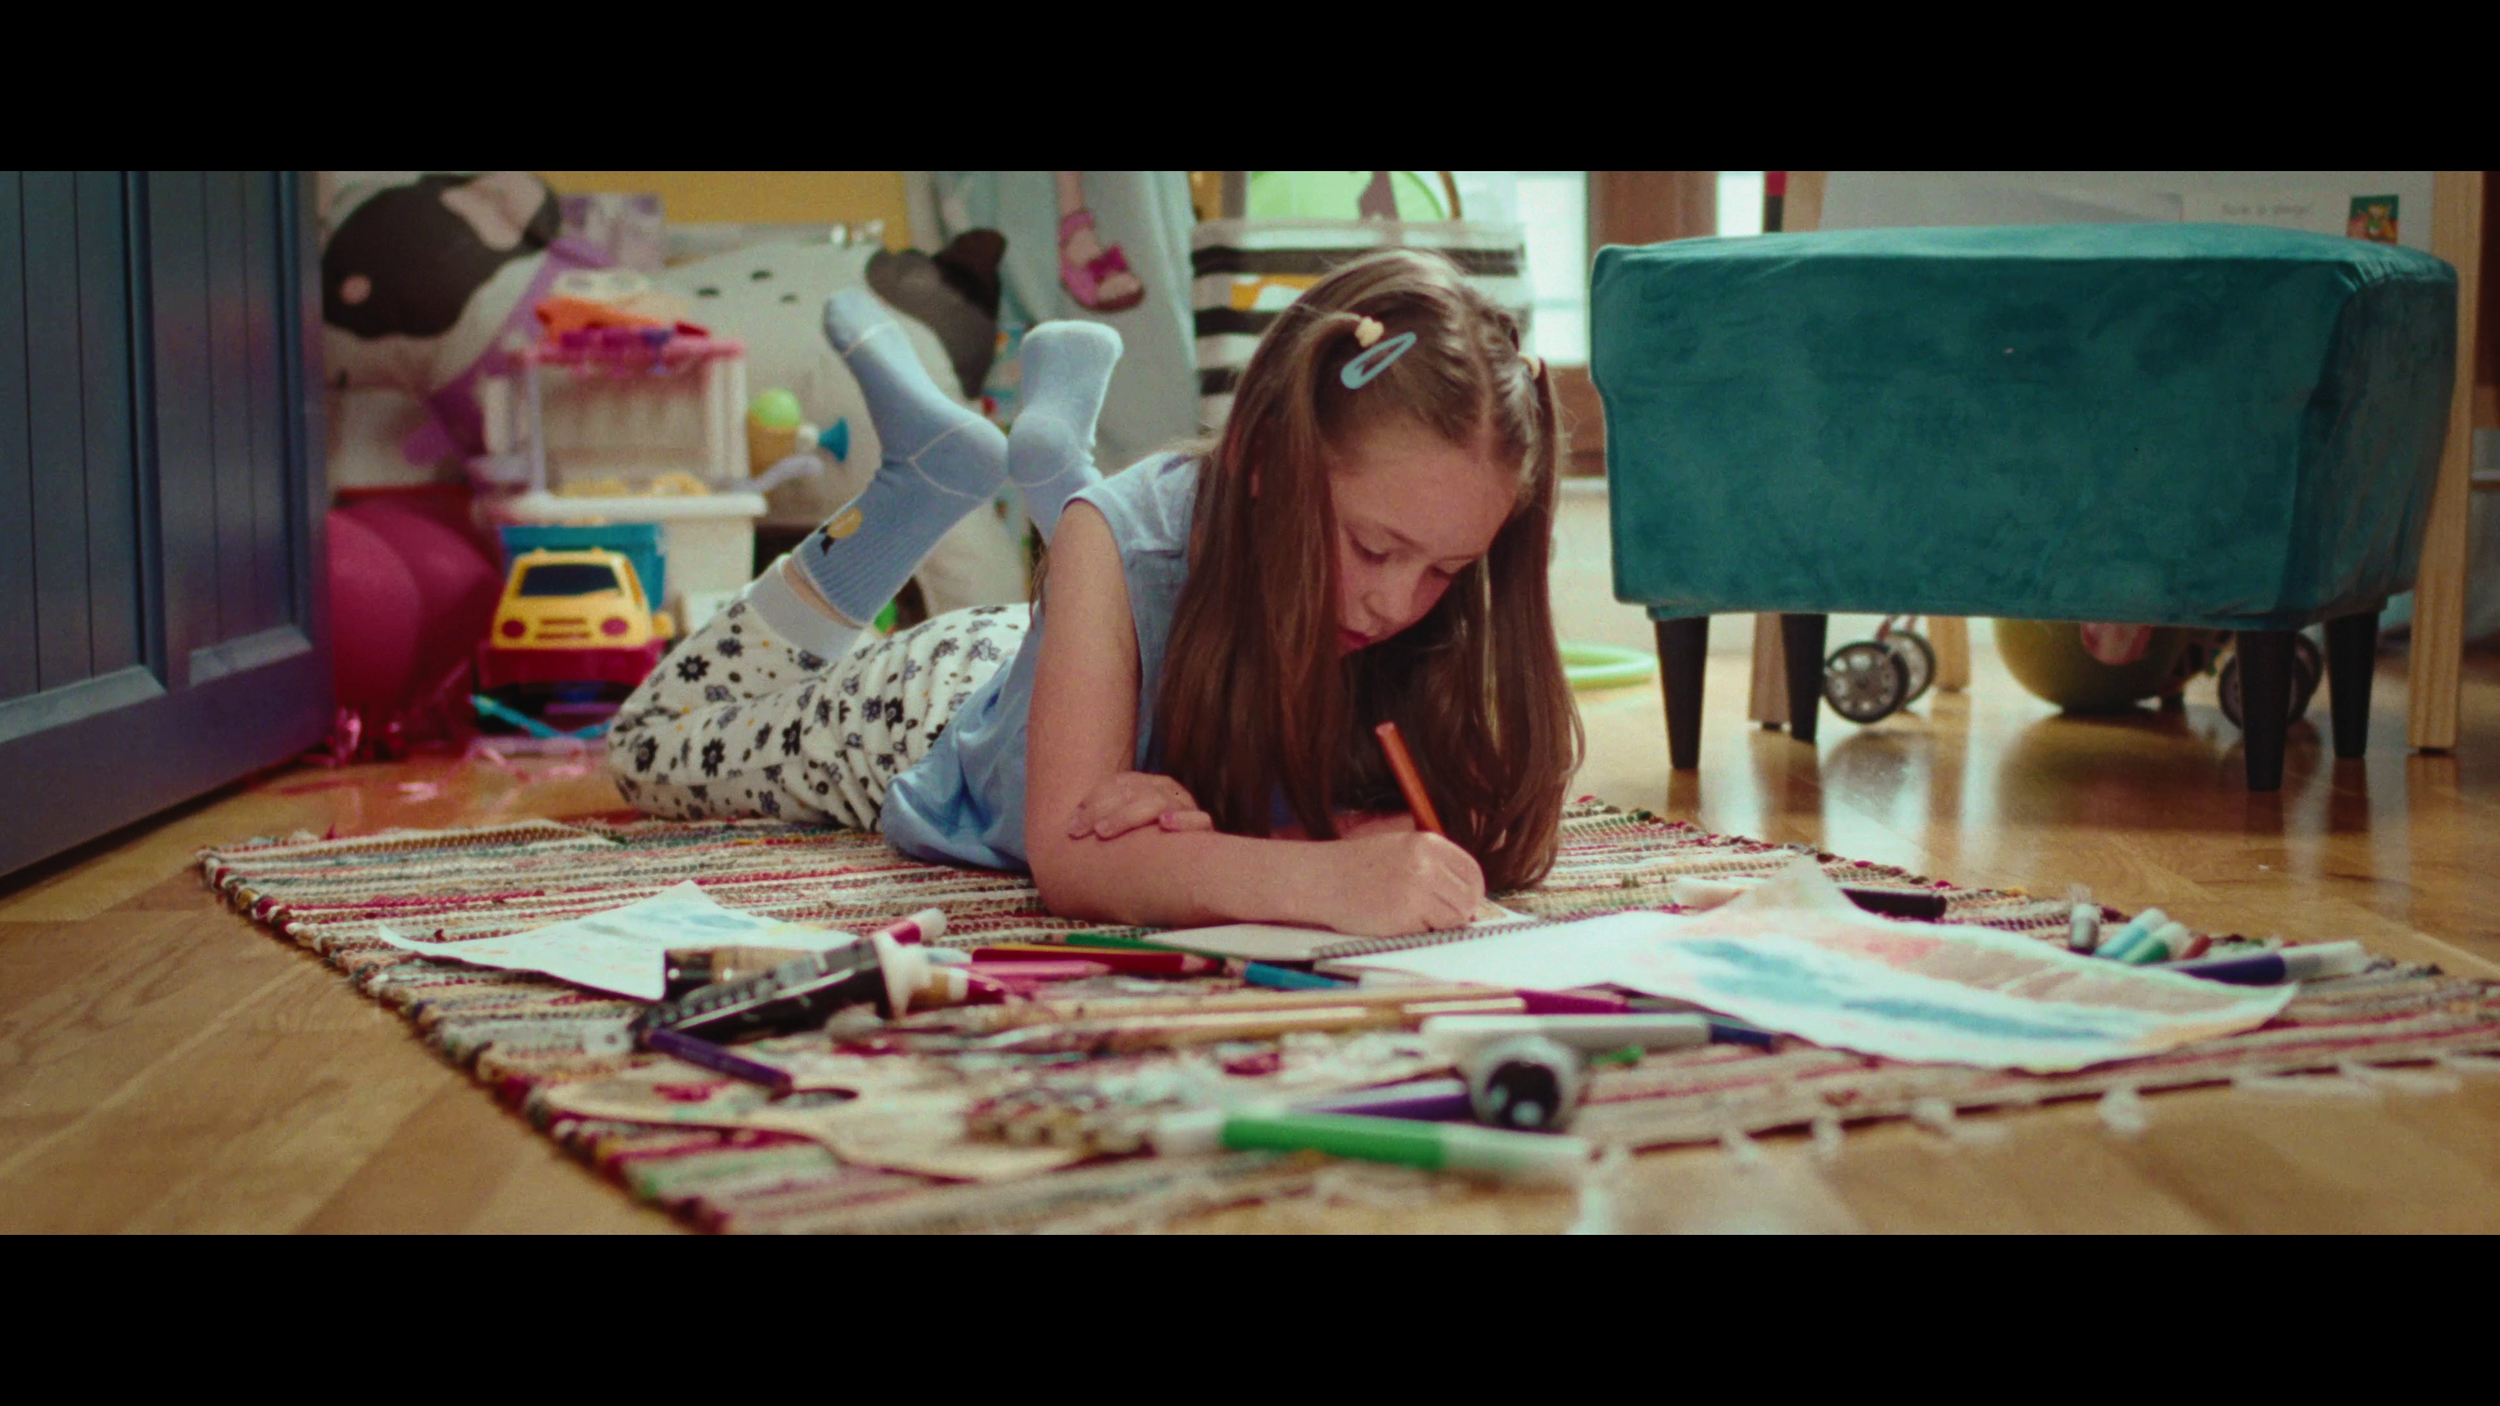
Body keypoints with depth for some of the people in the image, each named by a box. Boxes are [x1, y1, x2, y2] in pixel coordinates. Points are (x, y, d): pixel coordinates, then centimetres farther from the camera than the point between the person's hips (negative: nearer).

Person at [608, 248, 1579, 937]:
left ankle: (1056, 451, 25)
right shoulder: (1125, 536, -44)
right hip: (958, 717, -2)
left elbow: (1480, 829, -39)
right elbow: (1069, 860, -50)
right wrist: (1324, 877, -68)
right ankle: (933, 467, 20)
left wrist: (1213, 840, -54)